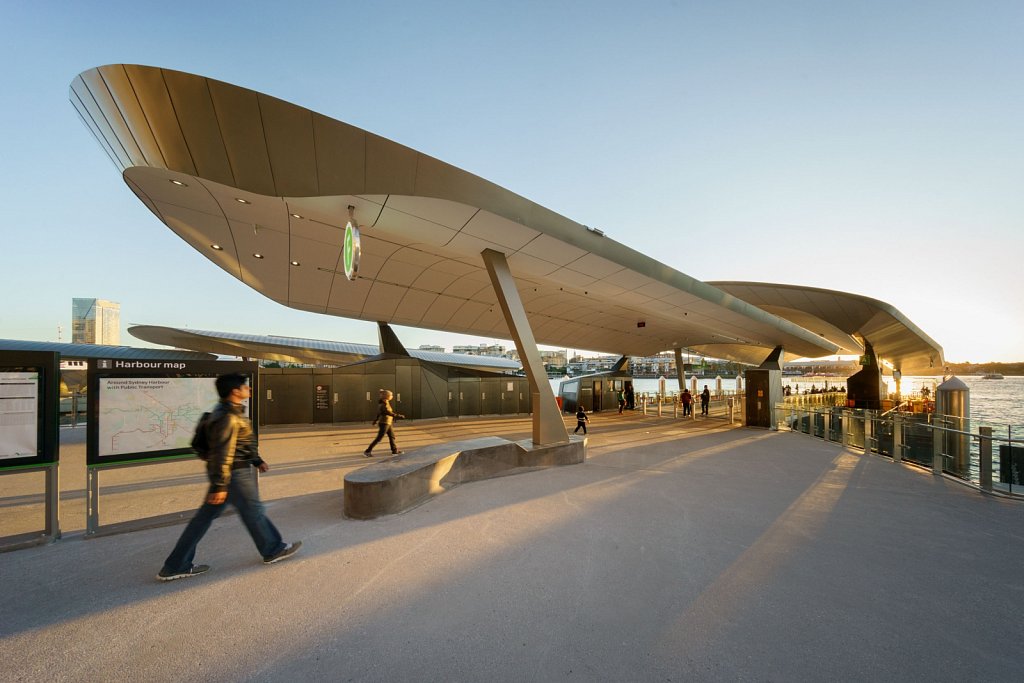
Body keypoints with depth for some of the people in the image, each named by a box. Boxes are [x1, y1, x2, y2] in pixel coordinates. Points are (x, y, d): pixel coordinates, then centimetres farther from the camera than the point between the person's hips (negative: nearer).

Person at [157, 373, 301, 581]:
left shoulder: (230, 412, 11)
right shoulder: (228, 417, -22)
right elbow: (222, 452, -24)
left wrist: (257, 460, 24)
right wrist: (220, 485, -24)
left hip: (227, 472, 10)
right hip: (235, 473, -10)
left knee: (205, 517, 14)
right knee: (253, 511, 5)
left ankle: (175, 566, 22)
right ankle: (273, 550, 22)